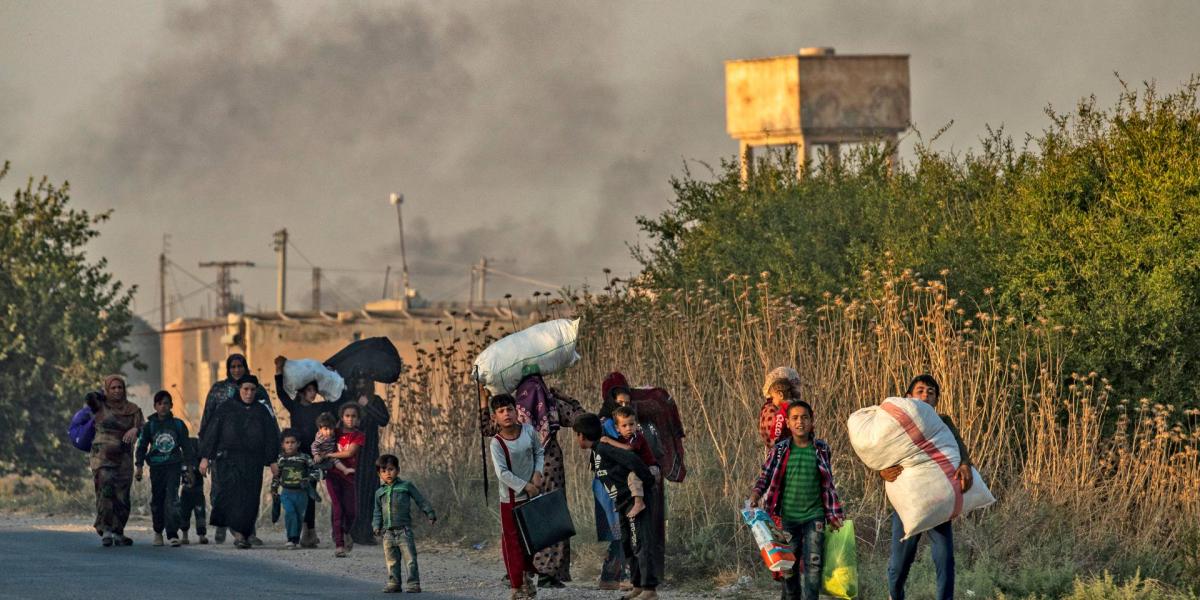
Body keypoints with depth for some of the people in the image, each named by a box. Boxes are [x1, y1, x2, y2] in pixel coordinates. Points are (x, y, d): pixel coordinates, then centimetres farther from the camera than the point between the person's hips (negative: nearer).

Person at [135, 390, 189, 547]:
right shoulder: (150, 425, 5)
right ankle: (158, 531, 25)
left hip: (174, 465, -1)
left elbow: (186, 446, 12)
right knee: (157, 500, 6)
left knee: (172, 499, -13)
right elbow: (142, 446, 7)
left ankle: (172, 534, -16)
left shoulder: (178, 425, 6)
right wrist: (139, 466, -2)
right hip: (156, 467, 1)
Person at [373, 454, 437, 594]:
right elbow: (377, 512, 18)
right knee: (392, 560, 7)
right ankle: (394, 583, 13)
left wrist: (430, 514, 5)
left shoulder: (406, 486, 4)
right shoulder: (380, 493, 13)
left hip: (404, 529, -4)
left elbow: (421, 500, 8)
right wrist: (376, 526, 5)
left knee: (410, 558, -7)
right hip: (388, 532, 4)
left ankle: (413, 583, -5)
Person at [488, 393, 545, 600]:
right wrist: (525, 486, -21)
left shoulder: (528, 431, -4)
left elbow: (539, 452, 10)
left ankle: (527, 577, 34)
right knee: (512, 542, -1)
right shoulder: (497, 443, -16)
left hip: (532, 495, 4)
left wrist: (538, 473, -6)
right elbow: (502, 473, -22)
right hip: (511, 498, -4)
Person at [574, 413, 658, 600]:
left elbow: (633, 462, -23)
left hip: (635, 502, -11)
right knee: (627, 546, 14)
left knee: (641, 544, -11)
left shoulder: (604, 449, -16)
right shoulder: (595, 454, 14)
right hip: (624, 504, 11)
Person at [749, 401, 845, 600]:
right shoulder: (780, 450, 3)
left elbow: (828, 485, 11)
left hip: (814, 516, -1)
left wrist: (833, 516, 10)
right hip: (788, 517, 1)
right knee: (789, 566, 7)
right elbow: (766, 476, 4)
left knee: (812, 564, -10)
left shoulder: (821, 449, 4)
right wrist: (756, 494, -16)